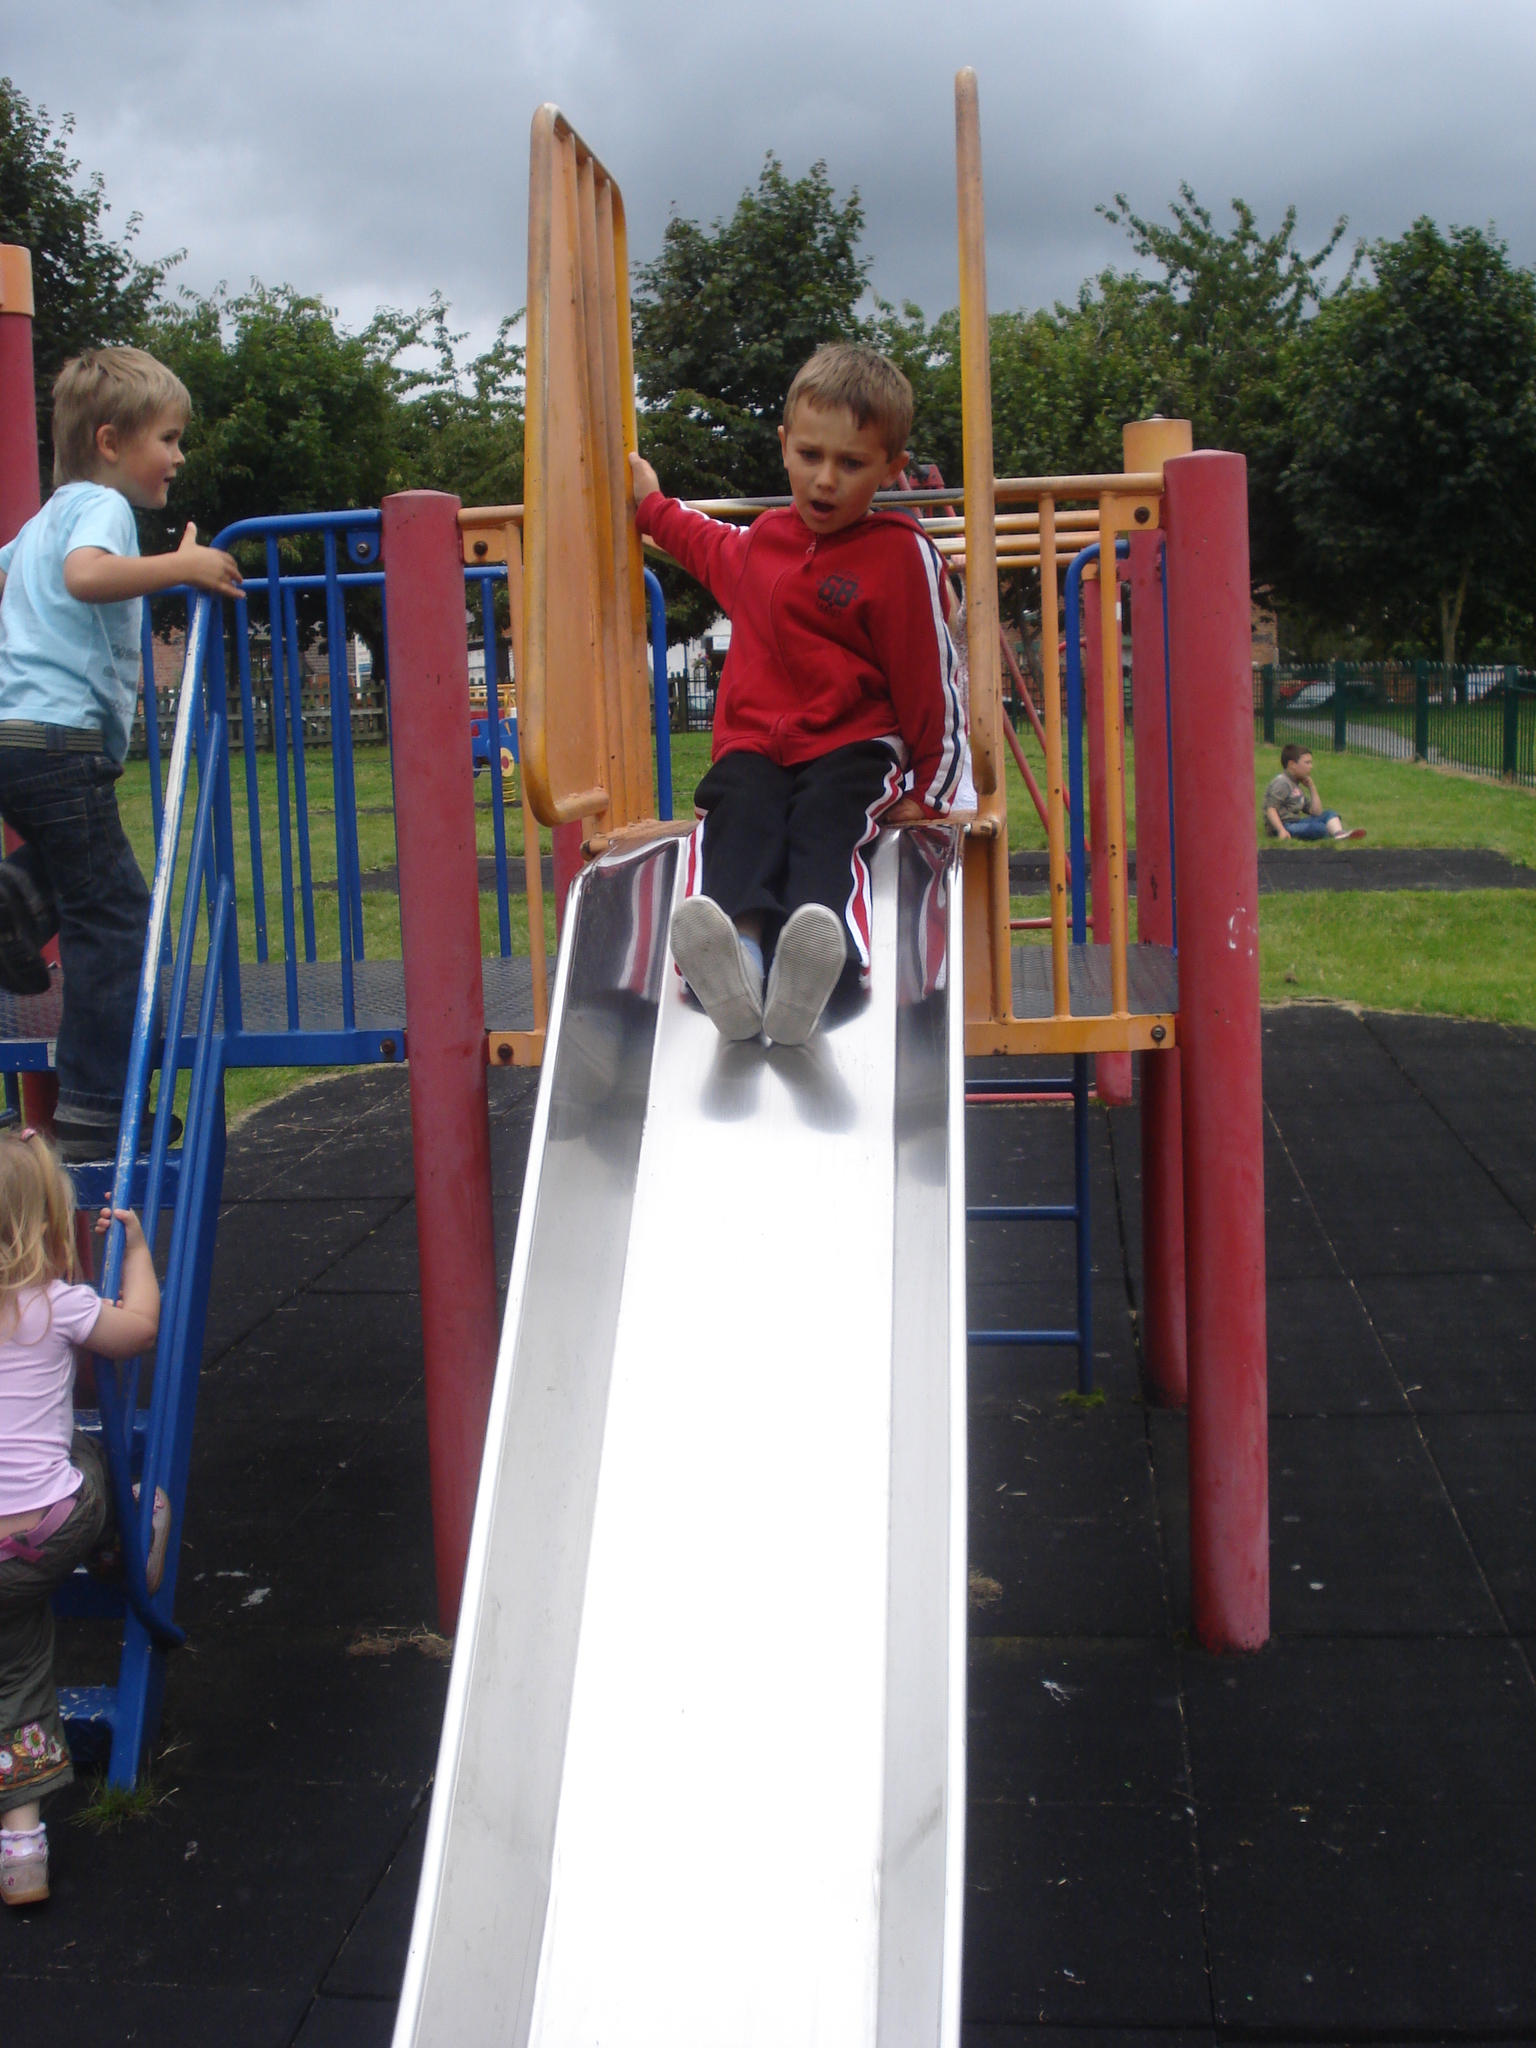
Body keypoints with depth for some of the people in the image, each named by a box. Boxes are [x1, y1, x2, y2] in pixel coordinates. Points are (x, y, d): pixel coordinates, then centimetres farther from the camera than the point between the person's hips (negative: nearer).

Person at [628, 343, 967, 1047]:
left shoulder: (901, 554, -2)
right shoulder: (764, 537, 17)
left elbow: (930, 677, 1)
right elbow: (717, 555, 45)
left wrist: (930, 790, 2)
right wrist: (653, 506, 53)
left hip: (852, 748, -4)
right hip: (754, 743, 4)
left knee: (822, 828, -35)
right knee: (739, 818, -30)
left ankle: (811, 972, -65)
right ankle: (737, 950, -61)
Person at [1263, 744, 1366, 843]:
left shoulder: (1297, 788, 23)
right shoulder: (1282, 783, -5)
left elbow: (1316, 812, 23)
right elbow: (1270, 809, -18)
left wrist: (1312, 788, 18)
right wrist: (1281, 830, -31)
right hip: (1284, 826, -10)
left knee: (1329, 814, 1)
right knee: (1318, 828, -32)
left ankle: (1339, 834, -25)